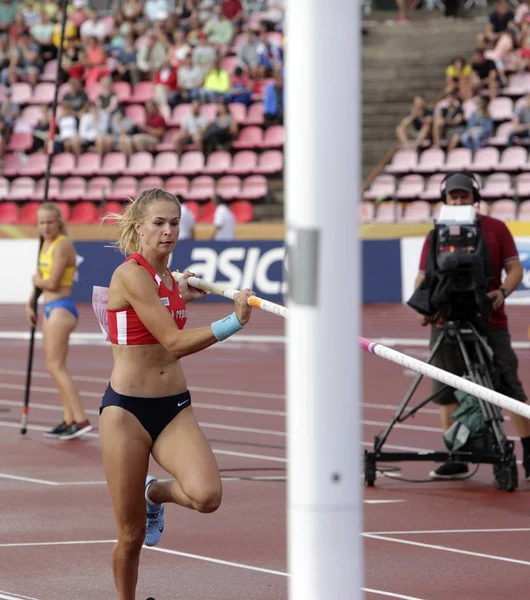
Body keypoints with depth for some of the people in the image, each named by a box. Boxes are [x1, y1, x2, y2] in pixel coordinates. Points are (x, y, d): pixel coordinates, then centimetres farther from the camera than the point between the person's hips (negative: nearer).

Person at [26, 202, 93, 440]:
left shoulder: (63, 245, -16)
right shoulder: (47, 244, 12)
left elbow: (52, 283, -20)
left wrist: (38, 280, 0)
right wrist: (30, 303, 15)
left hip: (61, 309, -10)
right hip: (50, 308, 10)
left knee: (55, 366, -13)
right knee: (56, 367, 10)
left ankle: (81, 420, -15)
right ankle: (69, 421, 14)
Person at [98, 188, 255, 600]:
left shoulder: (169, 278, 9)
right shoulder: (131, 275, -15)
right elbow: (174, 343, -22)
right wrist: (234, 323, -27)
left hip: (174, 408, 6)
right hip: (127, 410, -6)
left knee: (207, 496, -21)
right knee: (132, 534, -1)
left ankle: (155, 492, 12)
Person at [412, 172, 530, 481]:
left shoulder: (495, 229, 4)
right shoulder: (436, 235, 9)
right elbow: (424, 277, 8)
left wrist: (503, 291, -18)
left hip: (491, 324, -2)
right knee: (447, 392, 0)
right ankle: (455, 460, 5)